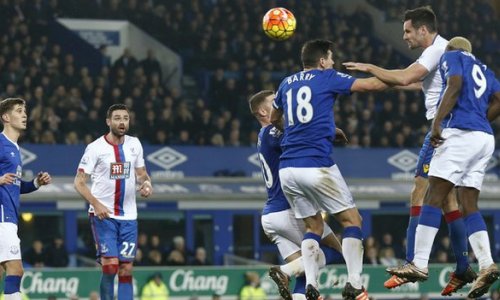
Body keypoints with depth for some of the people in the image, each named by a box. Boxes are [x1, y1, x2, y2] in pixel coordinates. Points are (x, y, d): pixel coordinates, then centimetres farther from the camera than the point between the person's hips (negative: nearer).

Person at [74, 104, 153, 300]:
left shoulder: (134, 144, 6)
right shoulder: (96, 148, -8)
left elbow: (141, 173, 19)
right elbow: (79, 182, -8)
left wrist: (146, 183, -5)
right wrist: (96, 204, -22)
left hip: (128, 217, 4)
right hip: (103, 215, -4)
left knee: (126, 268, 1)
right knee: (110, 265, -15)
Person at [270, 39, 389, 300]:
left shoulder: (287, 83, 18)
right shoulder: (327, 78, 2)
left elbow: (274, 120, 35)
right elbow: (371, 84, 1)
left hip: (287, 169, 6)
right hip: (316, 166, -6)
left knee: (313, 226, 17)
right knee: (351, 220, 5)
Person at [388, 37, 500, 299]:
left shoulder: (451, 56, 8)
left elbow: (454, 85, -10)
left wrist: (436, 123, -15)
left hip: (460, 133, -7)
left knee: (434, 197, -8)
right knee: (469, 206, 8)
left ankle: (419, 264, -13)